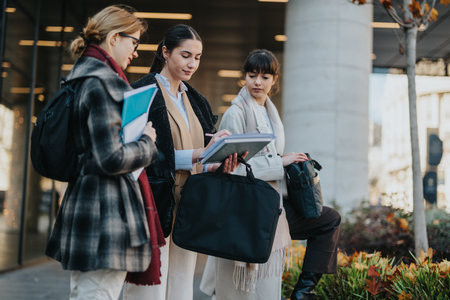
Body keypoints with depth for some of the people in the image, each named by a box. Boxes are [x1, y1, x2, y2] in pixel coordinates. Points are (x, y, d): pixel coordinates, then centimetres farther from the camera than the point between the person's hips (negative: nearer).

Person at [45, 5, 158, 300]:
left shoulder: (85, 78, 16)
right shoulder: (101, 83, -15)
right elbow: (111, 159, -21)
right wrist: (148, 143, -5)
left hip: (83, 205, 11)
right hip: (107, 212, -11)